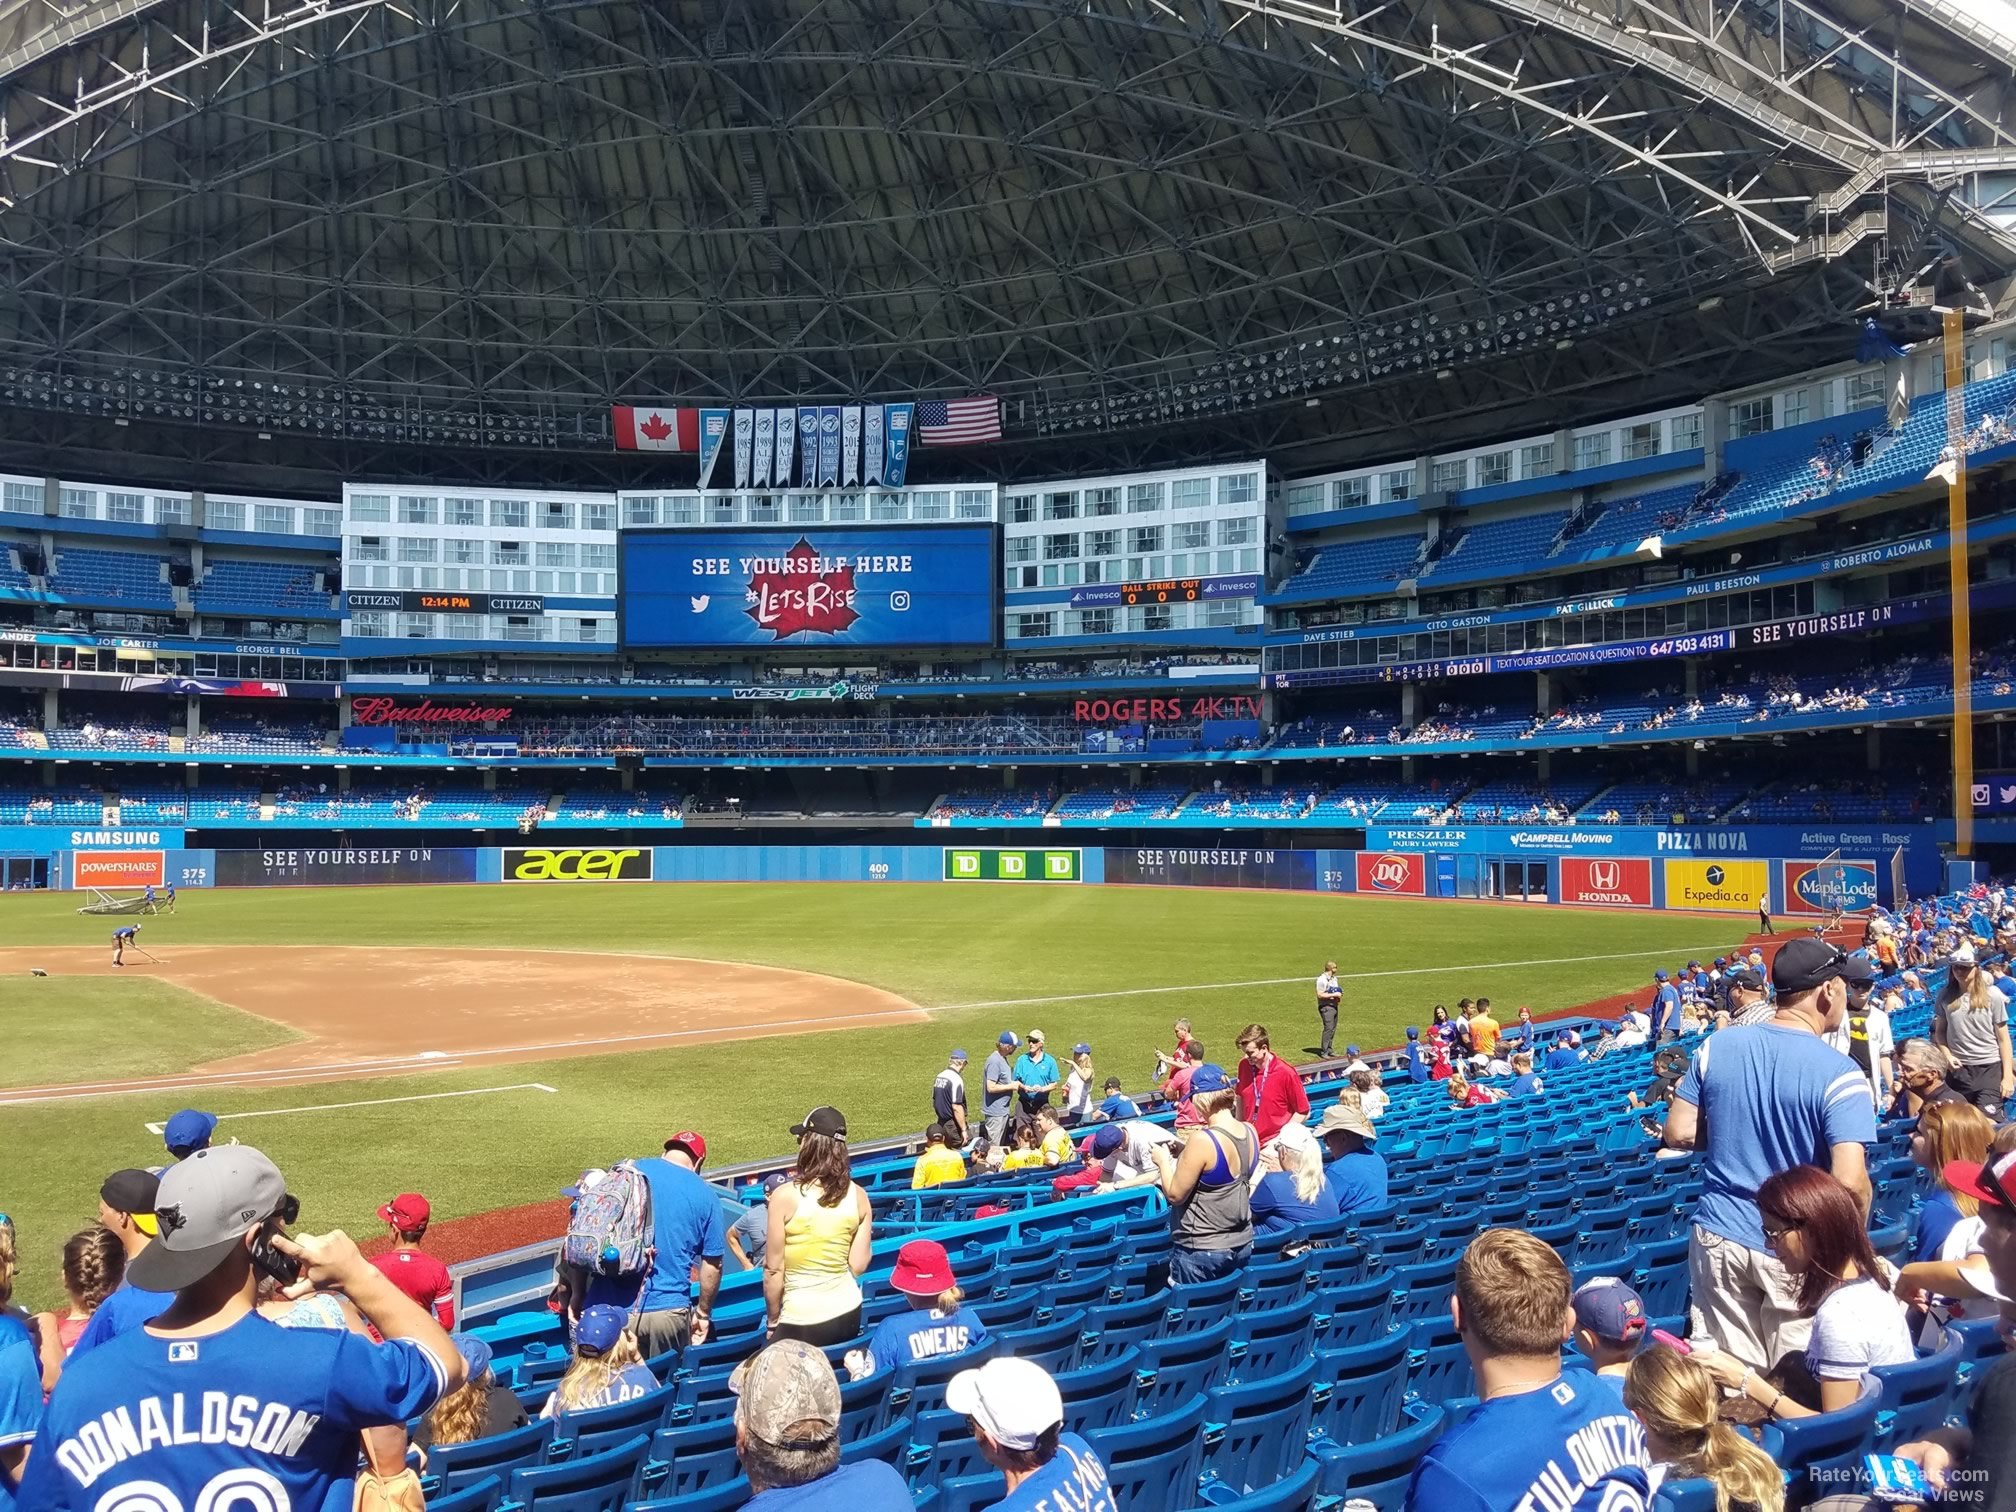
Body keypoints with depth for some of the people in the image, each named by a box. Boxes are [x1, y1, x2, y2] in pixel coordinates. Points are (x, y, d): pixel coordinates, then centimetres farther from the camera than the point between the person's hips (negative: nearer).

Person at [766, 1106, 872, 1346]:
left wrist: (773, 1321, 4)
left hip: (801, 1320, -5)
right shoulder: (858, 1196, -2)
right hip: (848, 1310, 5)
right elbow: (858, 1266, 1)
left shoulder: (786, 1196, -13)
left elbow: (773, 1270, -9)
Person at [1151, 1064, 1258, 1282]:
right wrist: (1187, 1153, 13)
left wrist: (1163, 1161, -1)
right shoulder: (1251, 1132, -2)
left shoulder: (1203, 1140, -23)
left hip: (1201, 1251, -7)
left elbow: (1175, 1194, -16)